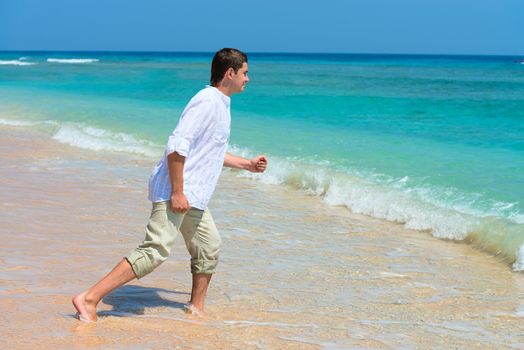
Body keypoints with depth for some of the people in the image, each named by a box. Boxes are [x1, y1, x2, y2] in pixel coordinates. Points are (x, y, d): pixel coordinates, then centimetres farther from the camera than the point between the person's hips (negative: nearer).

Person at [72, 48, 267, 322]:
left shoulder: (220, 104, 20)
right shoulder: (208, 101, -13)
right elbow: (177, 145, -22)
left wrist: (247, 164, 33)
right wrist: (177, 192, -24)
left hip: (192, 197, 11)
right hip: (175, 191, -11)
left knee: (209, 248, 15)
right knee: (155, 251, -17)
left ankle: (196, 309, 29)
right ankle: (89, 299, -19)